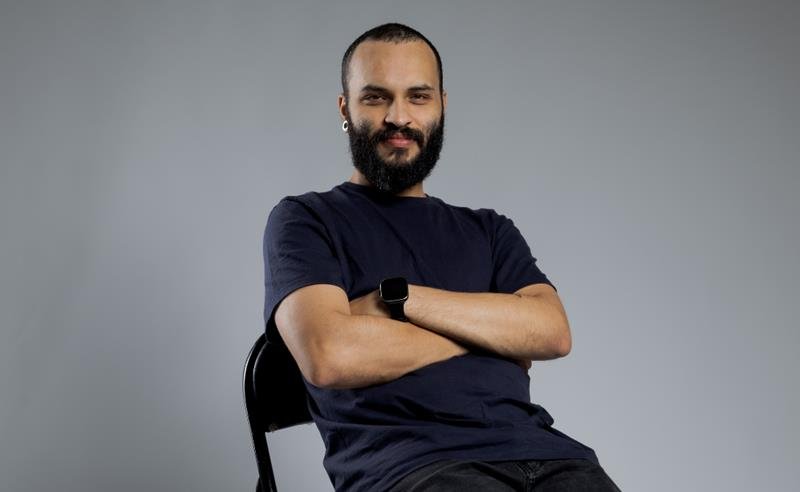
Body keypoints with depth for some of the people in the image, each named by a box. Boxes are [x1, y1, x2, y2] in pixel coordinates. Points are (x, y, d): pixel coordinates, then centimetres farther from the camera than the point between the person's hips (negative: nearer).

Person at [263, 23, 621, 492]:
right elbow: (328, 356, -9)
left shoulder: (489, 230, 22)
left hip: (535, 447, 4)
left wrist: (396, 297, -5)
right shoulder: (305, 220, 9)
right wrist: (494, 334, 1)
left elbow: (552, 330, 3)